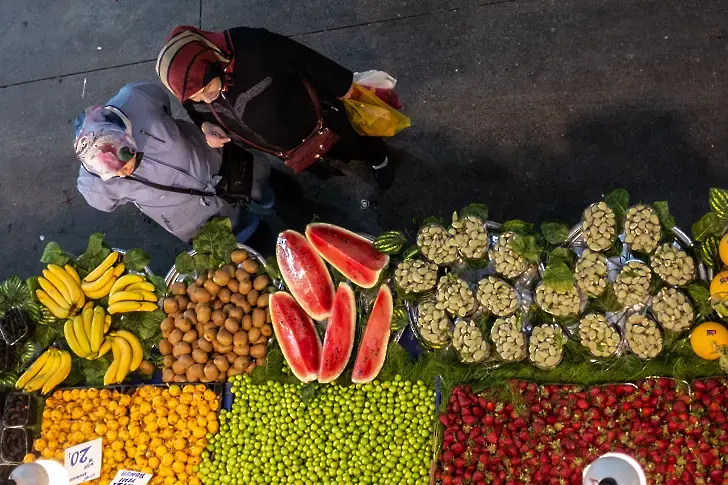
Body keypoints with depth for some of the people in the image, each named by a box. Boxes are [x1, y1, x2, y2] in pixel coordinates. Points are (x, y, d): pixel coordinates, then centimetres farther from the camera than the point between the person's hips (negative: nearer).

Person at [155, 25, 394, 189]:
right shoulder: (191, 84, -26)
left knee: (351, 146, 28)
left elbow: (306, 60, -29)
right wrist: (206, 125, -25)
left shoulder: (252, 48, -45)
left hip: (315, 123, -3)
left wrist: (341, 87, -14)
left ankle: (378, 157, 62)